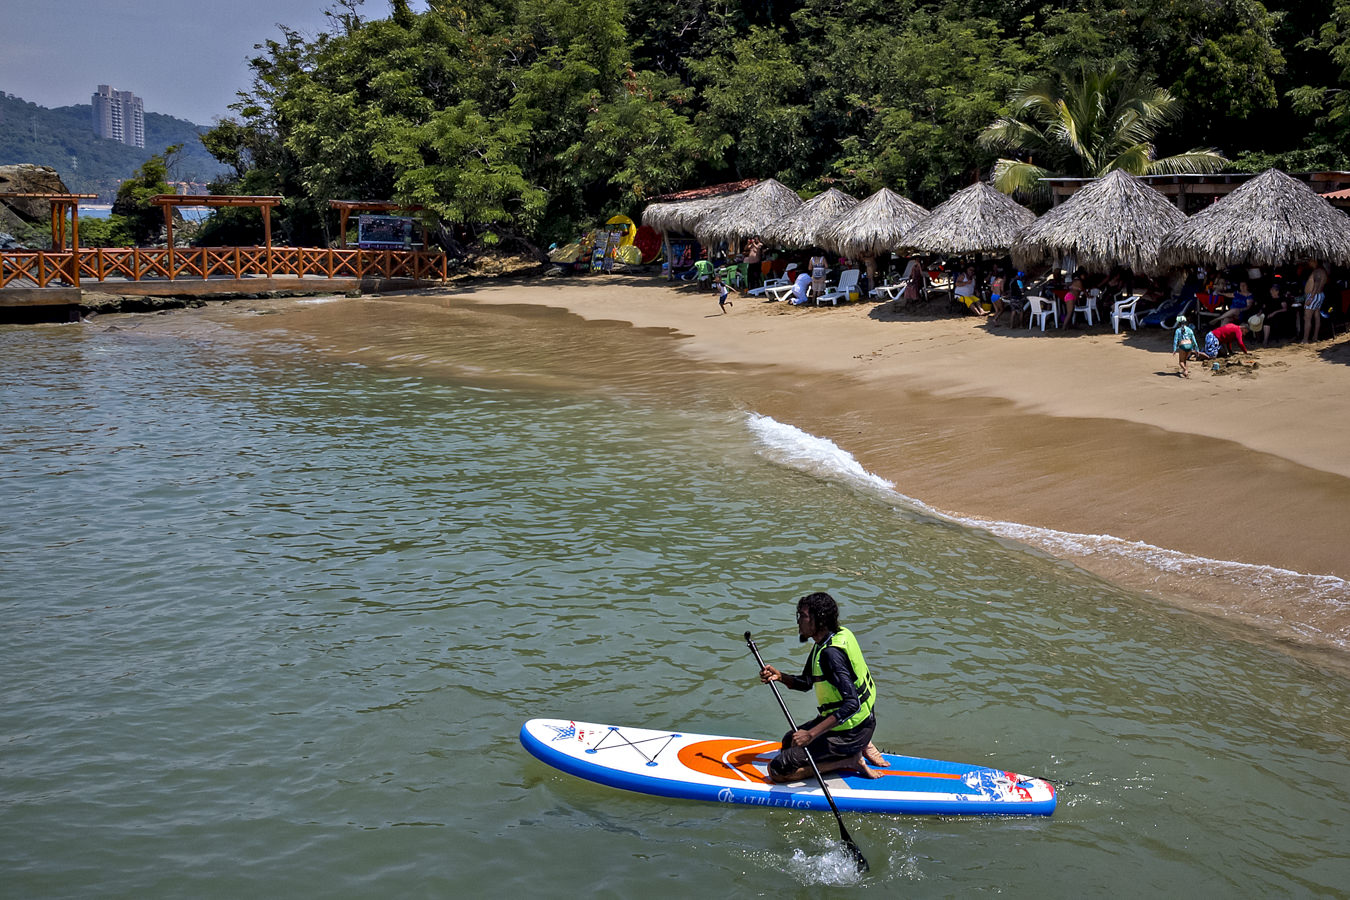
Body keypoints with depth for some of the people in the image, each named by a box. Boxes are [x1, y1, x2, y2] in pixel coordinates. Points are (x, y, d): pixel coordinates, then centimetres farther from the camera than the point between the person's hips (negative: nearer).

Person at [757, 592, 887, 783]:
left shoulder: (831, 653, -27)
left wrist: (811, 734, -36)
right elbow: (806, 683, 13)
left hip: (850, 730, -10)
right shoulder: (838, 635, 3)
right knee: (789, 742, 29)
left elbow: (852, 704, -34)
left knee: (778, 770, -10)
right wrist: (780, 676, -7)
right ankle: (860, 747, 16)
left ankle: (850, 759, -6)